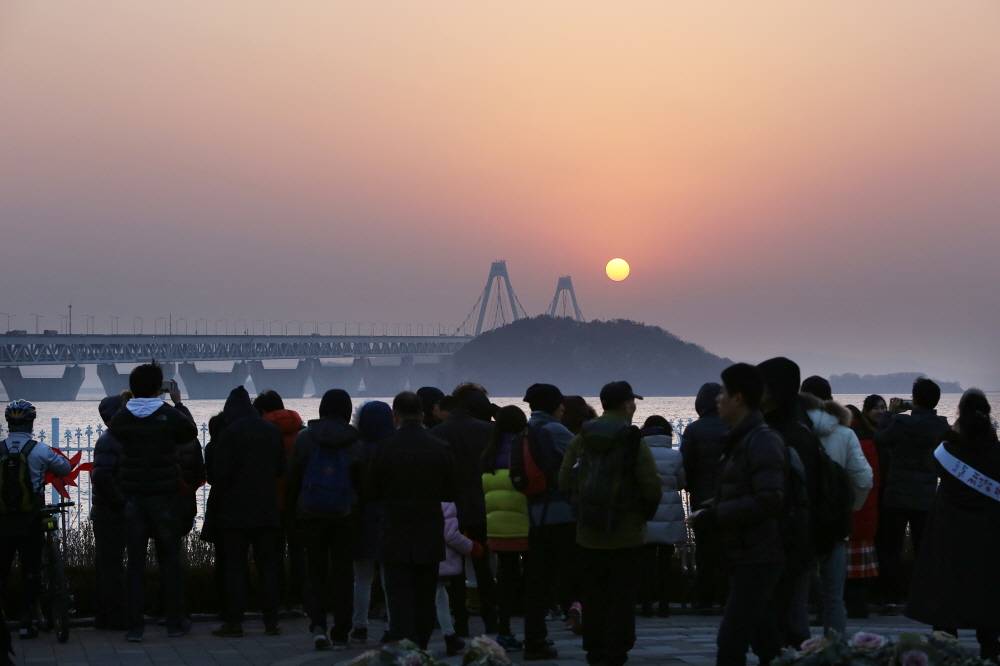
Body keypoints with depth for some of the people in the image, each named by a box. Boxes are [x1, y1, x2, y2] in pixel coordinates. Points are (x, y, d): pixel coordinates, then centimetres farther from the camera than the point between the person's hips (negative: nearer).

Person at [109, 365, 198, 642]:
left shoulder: (120, 419, -5)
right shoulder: (170, 415, -10)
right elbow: (190, 433, 7)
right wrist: (179, 403, 18)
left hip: (133, 497, 2)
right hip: (164, 495, -2)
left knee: (135, 560, 4)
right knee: (169, 558, 9)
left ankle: (134, 625, 1)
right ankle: (174, 621, 13)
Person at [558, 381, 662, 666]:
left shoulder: (581, 440, 1)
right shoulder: (634, 442, -13)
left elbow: (564, 481, 2)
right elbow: (652, 487, -15)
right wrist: (645, 512, 5)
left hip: (588, 533, 4)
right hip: (625, 534, -4)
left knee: (593, 594, 14)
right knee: (622, 596, 3)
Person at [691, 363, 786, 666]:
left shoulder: (762, 441, -16)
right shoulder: (741, 439, 16)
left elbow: (768, 502, -25)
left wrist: (714, 516, -20)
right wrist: (711, 509, 7)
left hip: (758, 558, -10)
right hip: (746, 556, 10)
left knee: (731, 641, -12)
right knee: (767, 641, 15)